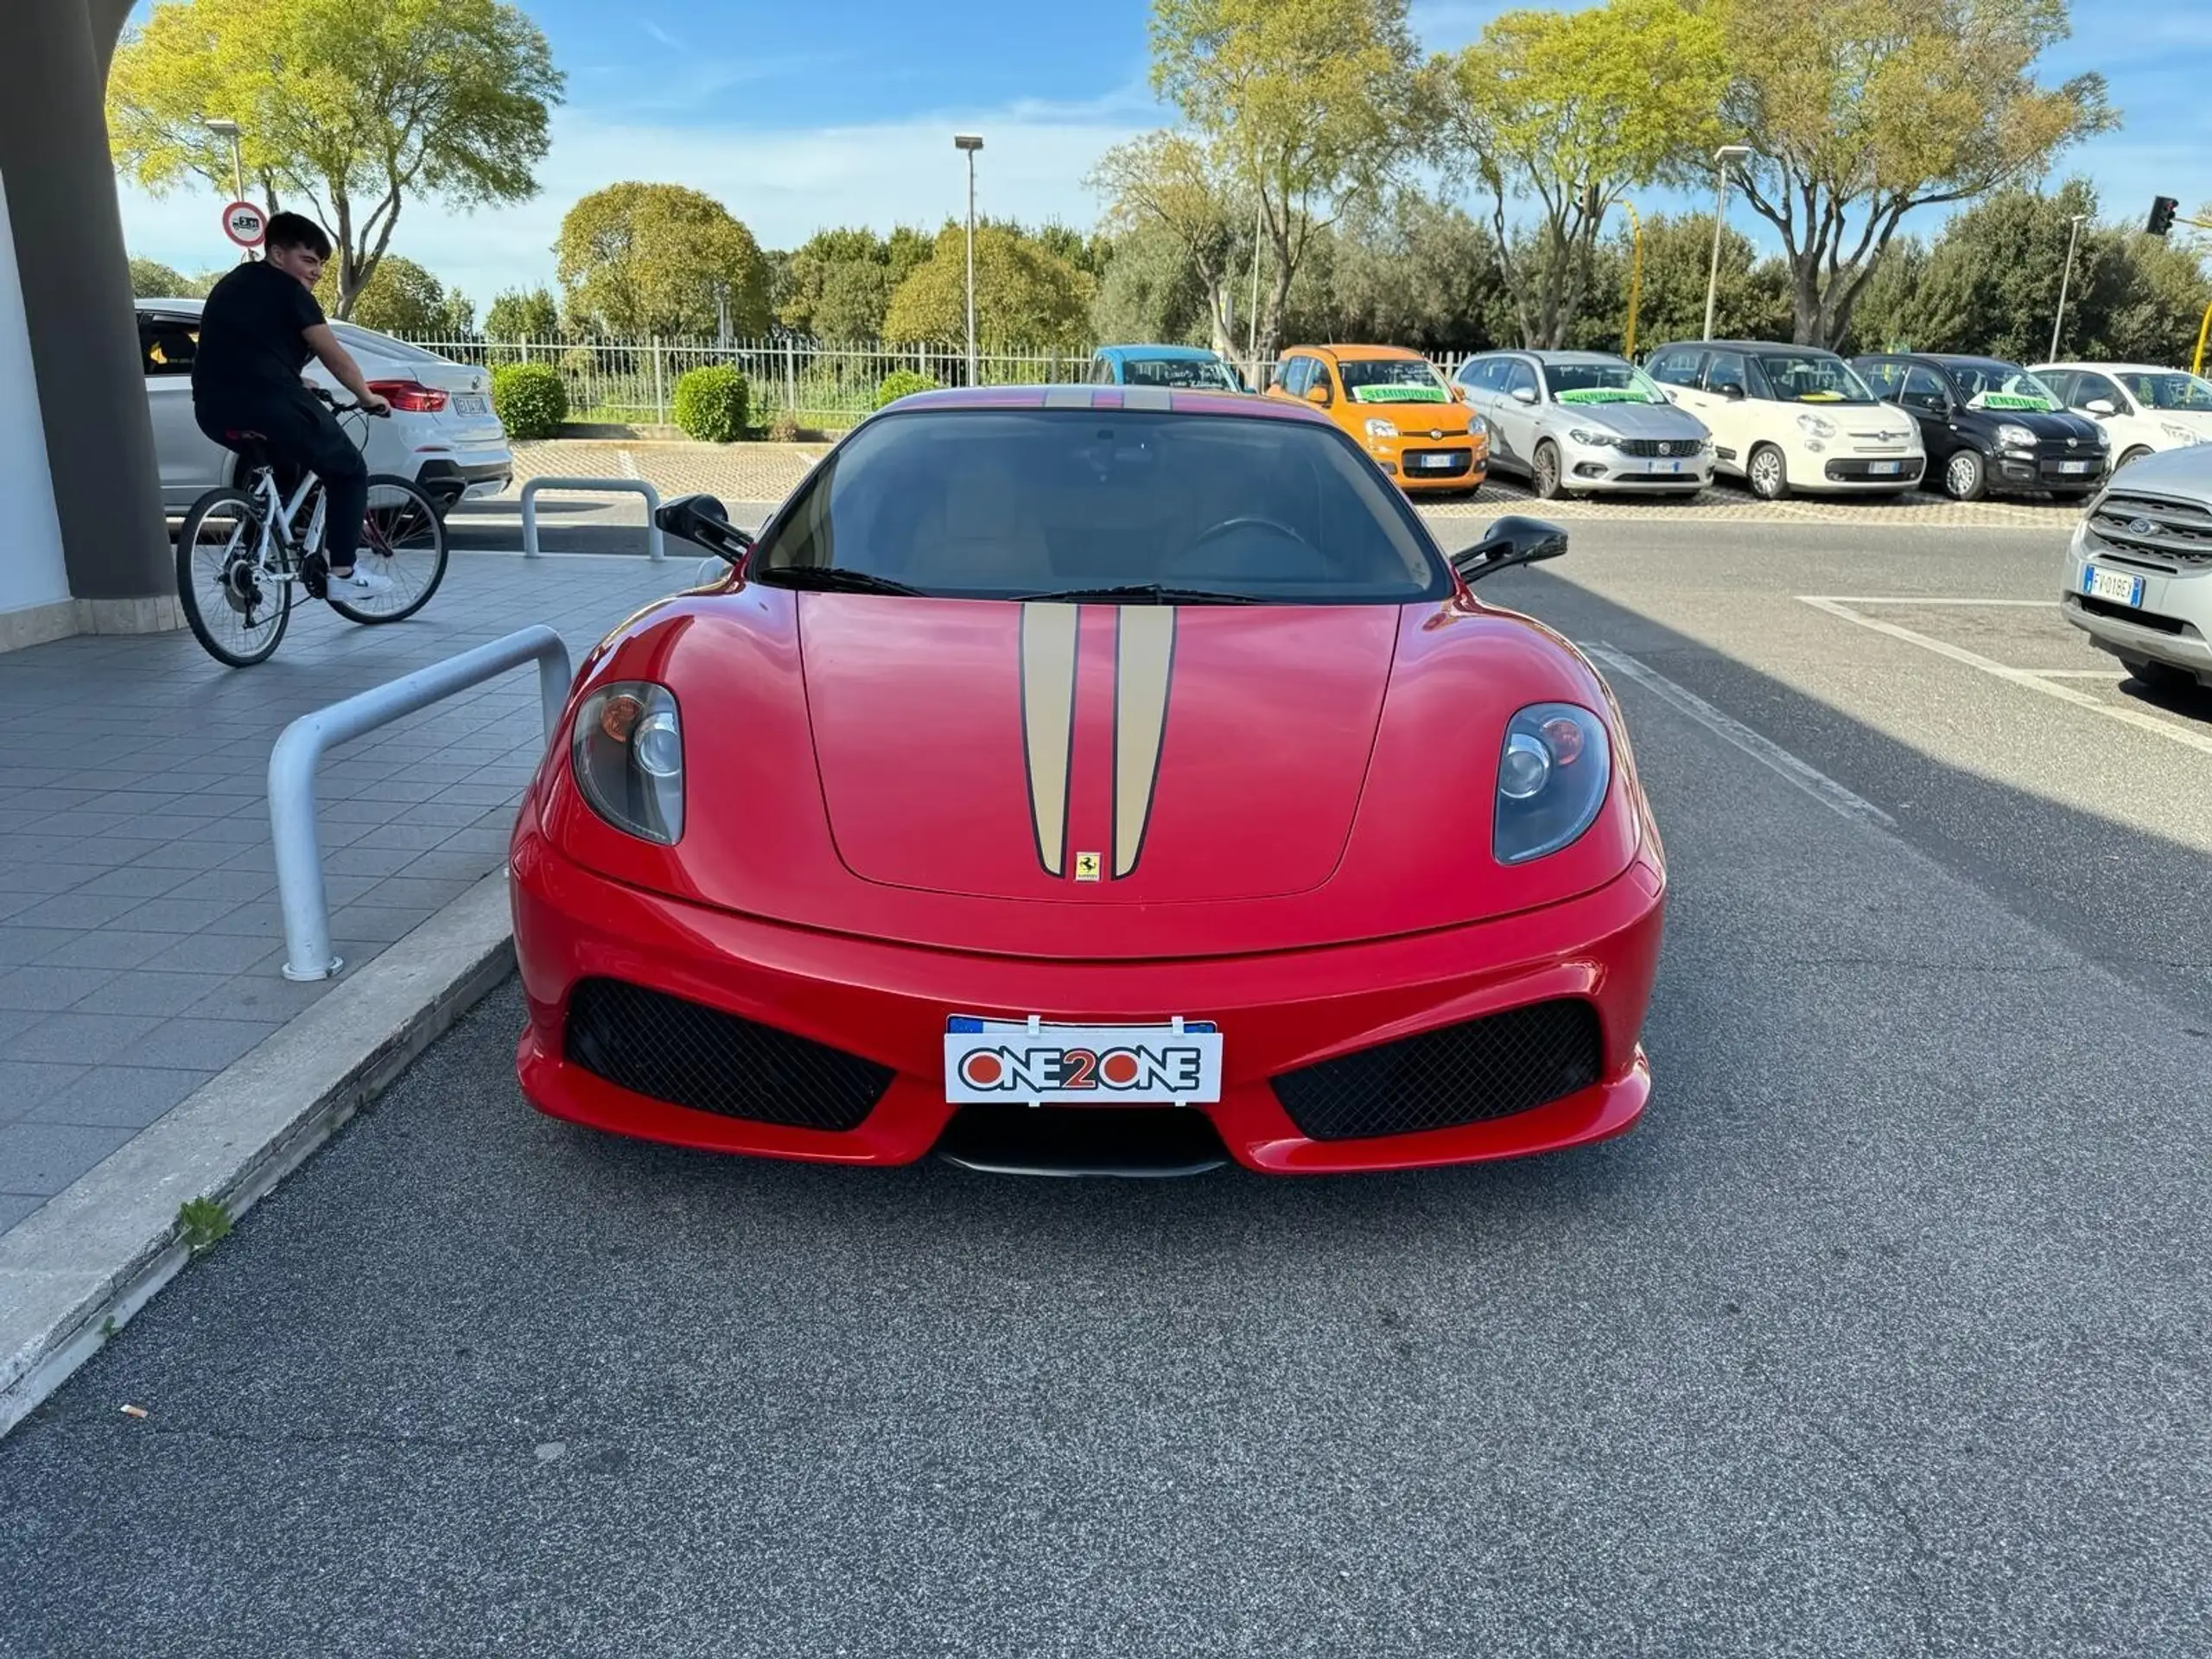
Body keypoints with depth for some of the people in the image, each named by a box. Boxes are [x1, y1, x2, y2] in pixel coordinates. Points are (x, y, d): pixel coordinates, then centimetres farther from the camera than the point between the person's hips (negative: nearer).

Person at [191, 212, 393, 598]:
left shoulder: (231, 285, 26)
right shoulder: (286, 289, 1)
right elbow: (334, 356, 0)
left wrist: (296, 385, 40)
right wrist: (368, 397, 15)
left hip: (213, 408, 8)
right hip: (268, 403, -8)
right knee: (349, 471, 8)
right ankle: (342, 573, 0)